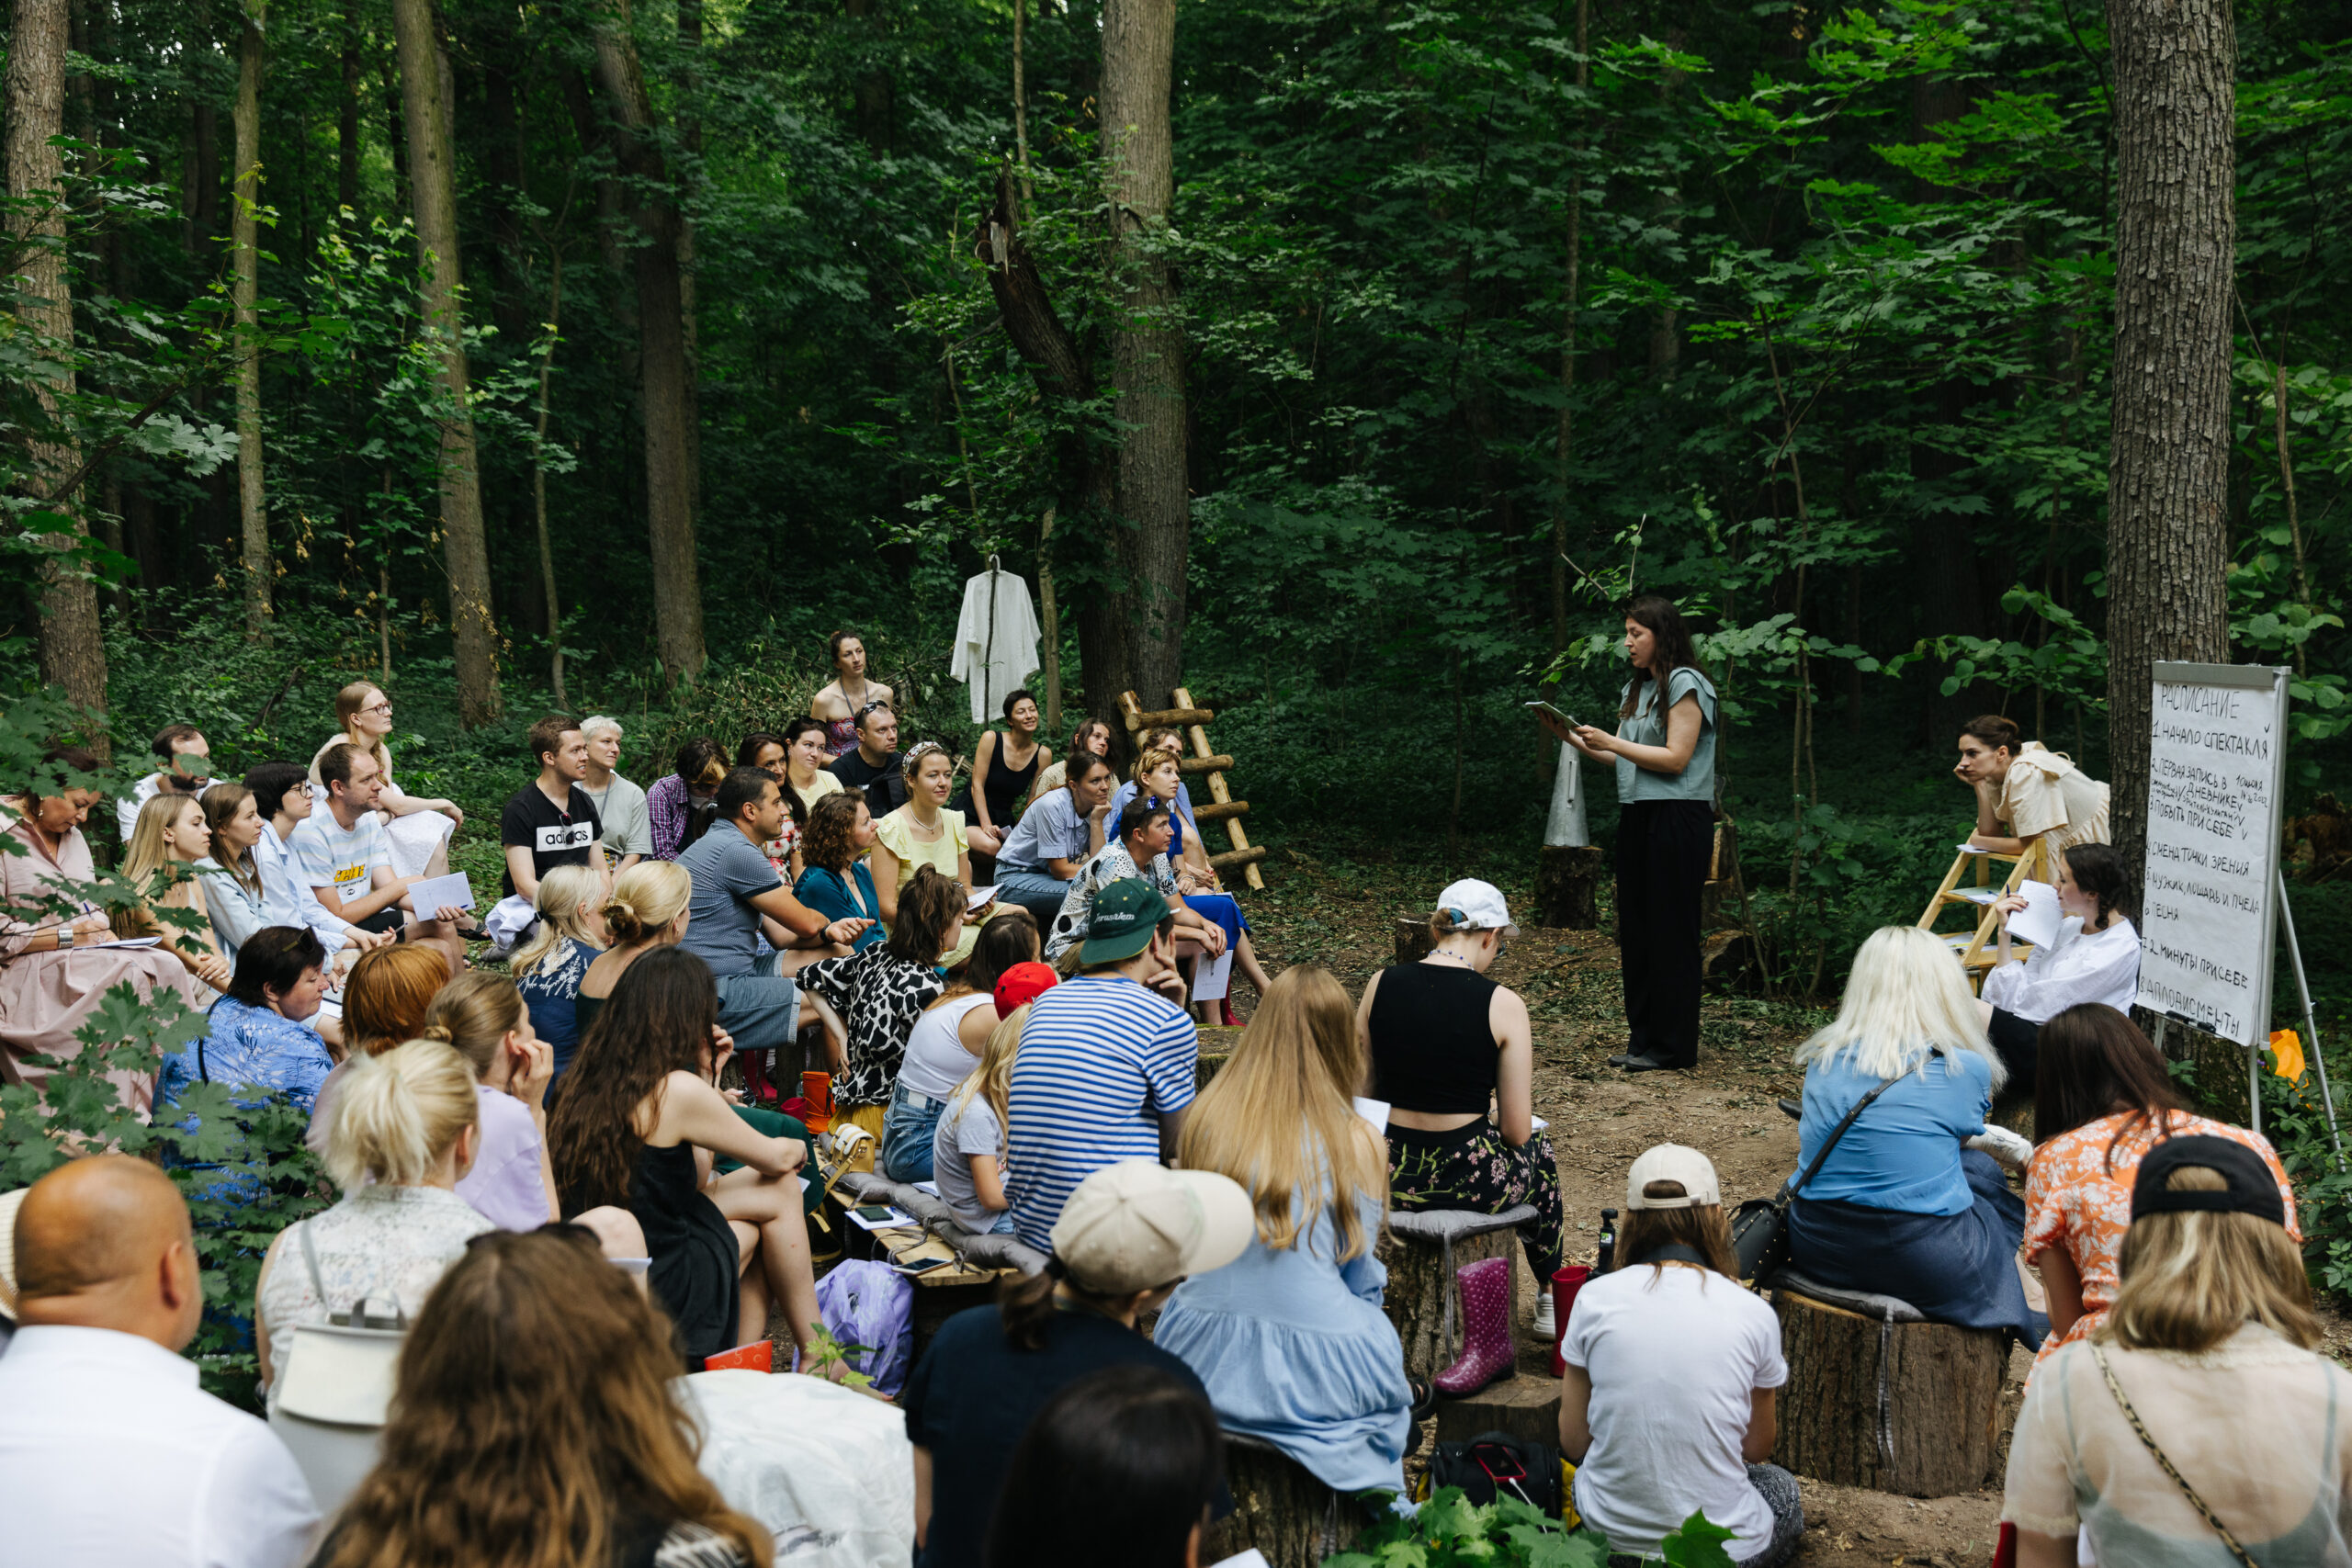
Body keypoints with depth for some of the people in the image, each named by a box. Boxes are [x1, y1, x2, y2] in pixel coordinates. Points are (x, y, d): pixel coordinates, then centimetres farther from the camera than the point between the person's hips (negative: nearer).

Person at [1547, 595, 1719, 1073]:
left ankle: (1672, 1046, 3)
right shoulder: (1636, 689, 18)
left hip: (1677, 818, -8)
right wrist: (1574, 739, 2)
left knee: (1670, 931, -4)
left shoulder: (1685, 684, -7)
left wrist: (1609, 741, -14)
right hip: (1636, 817, 8)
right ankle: (1643, 1039, 17)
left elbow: (1675, 759, -14)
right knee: (1635, 930, 9)